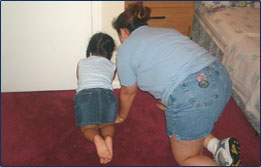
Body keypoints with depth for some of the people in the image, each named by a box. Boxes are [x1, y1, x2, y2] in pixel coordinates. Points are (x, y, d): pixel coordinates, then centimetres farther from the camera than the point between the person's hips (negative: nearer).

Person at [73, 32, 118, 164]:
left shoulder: (81, 63, 28)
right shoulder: (112, 67, 26)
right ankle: (108, 138, -22)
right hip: (106, 93, 1)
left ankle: (96, 138, -33)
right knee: (107, 124, 13)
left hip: (84, 94, 0)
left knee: (88, 128, 3)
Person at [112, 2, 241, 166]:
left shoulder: (126, 48, 8)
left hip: (192, 96, -8)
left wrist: (121, 117, 38)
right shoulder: (167, 30, 28)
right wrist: (166, 103, 53)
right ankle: (218, 145, 10)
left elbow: (128, 92, 18)